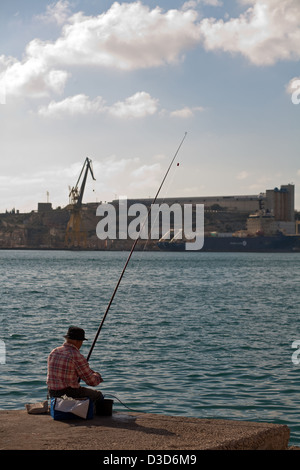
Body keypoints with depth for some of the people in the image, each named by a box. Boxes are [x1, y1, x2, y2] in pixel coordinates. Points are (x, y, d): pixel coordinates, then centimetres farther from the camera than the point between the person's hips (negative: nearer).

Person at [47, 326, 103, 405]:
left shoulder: (53, 352, 4)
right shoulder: (77, 356, -18)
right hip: (70, 395, -7)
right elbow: (91, 381, -14)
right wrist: (97, 376, 11)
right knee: (98, 395, 17)